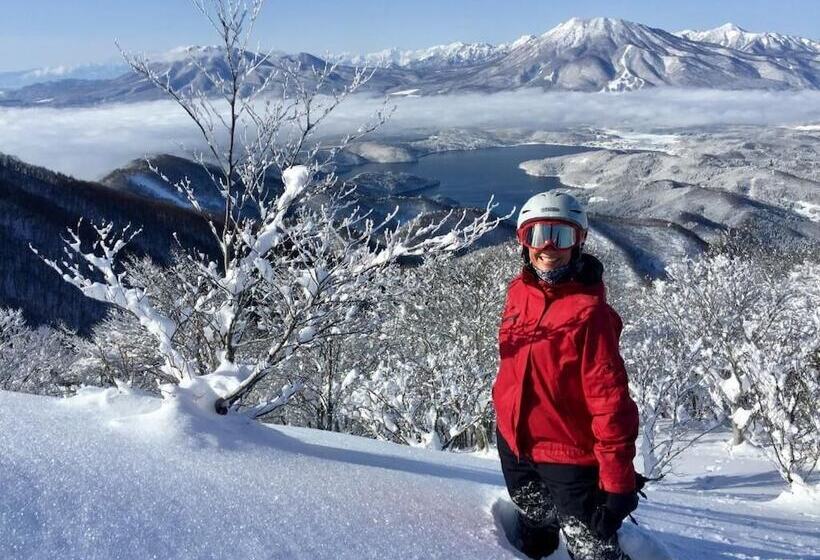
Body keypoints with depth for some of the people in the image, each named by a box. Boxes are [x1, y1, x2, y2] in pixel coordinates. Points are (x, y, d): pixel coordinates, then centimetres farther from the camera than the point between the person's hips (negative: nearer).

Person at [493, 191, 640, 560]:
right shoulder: (520, 292, -3)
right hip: (514, 440, 6)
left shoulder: (589, 311, -23)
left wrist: (618, 482, -23)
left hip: (567, 454, -6)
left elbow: (610, 400, -23)